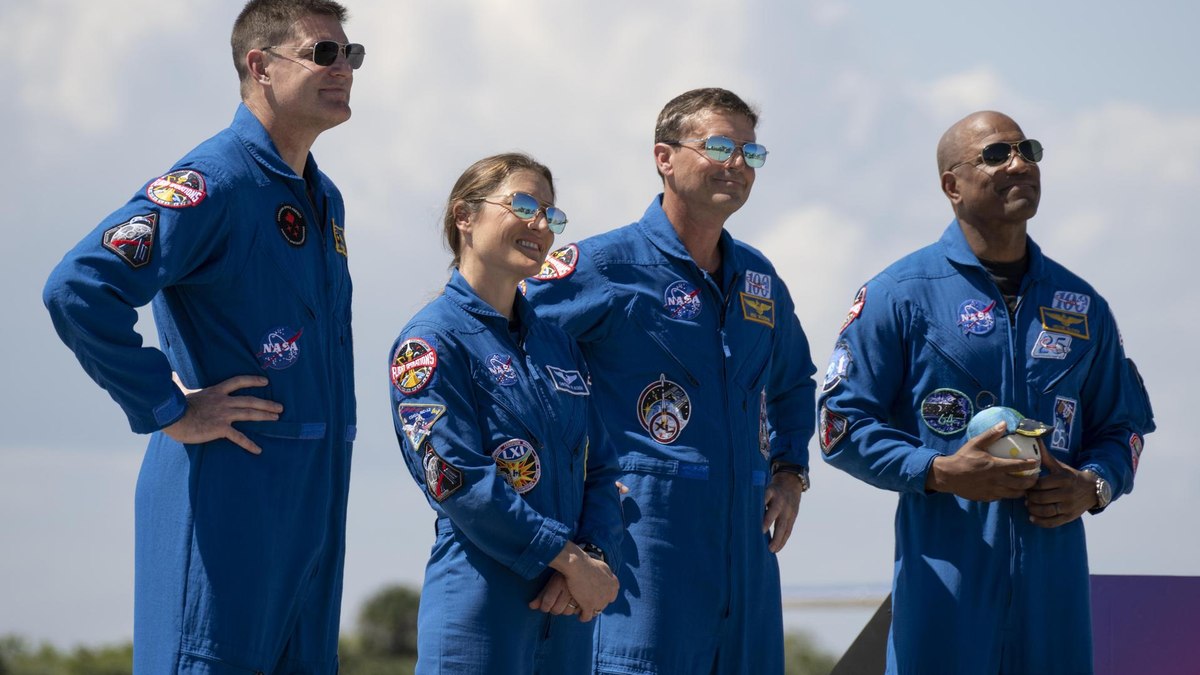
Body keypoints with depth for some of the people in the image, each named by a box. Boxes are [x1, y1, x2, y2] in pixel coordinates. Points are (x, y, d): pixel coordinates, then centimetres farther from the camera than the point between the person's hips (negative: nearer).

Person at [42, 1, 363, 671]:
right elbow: (77, 290, -22)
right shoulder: (214, 182, -12)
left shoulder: (325, 199, 17)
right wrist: (169, 411, -18)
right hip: (226, 495, -9)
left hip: (312, 505, 9)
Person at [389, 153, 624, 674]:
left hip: (567, 611, 7)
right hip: (479, 608, -7)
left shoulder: (558, 343, 16)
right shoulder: (432, 339, -5)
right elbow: (456, 479, -14)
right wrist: (571, 558, -13)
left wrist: (594, 558, -7)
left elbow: (599, 468, 13)